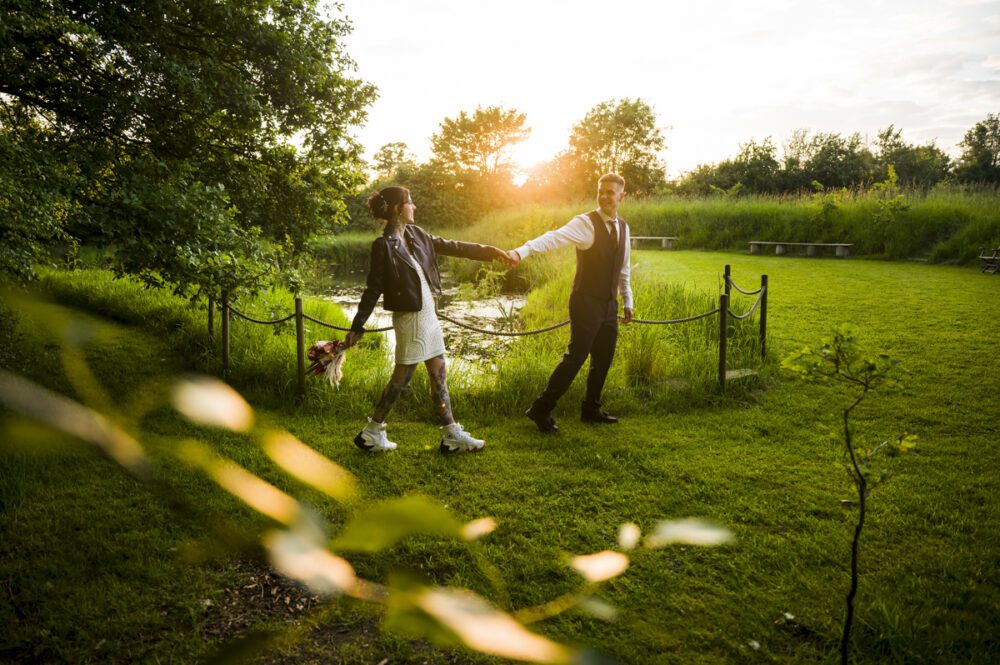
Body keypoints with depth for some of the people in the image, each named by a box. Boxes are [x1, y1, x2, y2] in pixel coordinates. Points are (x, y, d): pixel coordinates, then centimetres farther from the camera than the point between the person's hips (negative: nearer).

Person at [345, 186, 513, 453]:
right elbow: (373, 289, -12)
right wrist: (356, 327, -12)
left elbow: (451, 247, 12)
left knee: (438, 374, 10)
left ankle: (452, 434, 18)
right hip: (410, 319, -8)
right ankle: (371, 433, 16)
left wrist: (490, 251, 10)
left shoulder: (415, 234, 6)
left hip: (428, 314, 8)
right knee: (401, 377, 1)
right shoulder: (383, 246, -15)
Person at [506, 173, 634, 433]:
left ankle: (591, 409, 28)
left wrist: (627, 301, 22)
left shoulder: (623, 227, 11)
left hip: (609, 305, 7)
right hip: (586, 302, -7)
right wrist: (522, 251, -46)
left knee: (603, 358, 12)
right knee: (576, 356, -11)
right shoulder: (586, 223, -12)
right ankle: (541, 409, -1)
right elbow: (555, 237, -29)